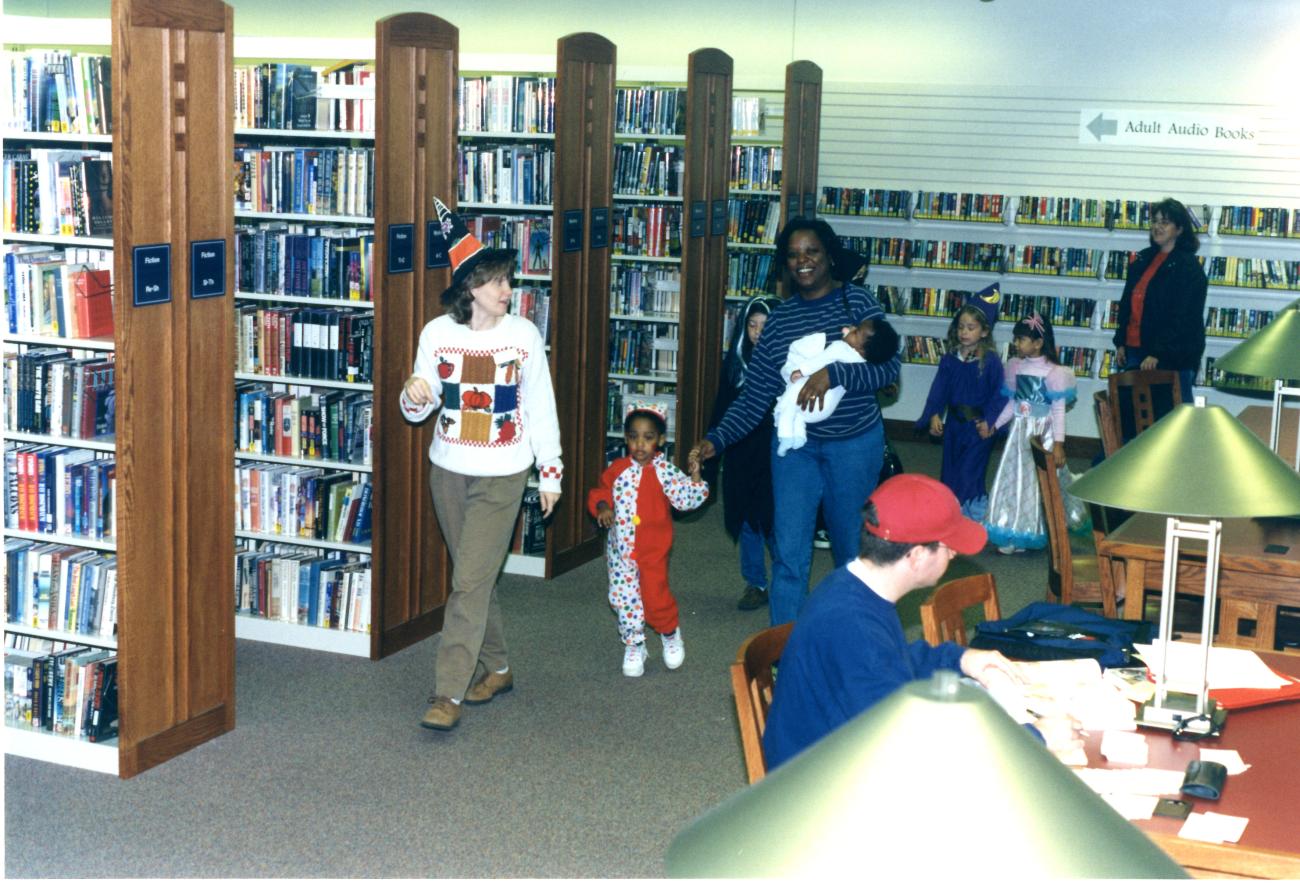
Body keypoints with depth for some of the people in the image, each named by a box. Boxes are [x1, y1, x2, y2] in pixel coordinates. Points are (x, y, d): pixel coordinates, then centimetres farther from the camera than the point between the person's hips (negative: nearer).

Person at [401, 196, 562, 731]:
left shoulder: (524, 335, -6)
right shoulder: (438, 333, -3)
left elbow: (541, 408, 1)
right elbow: (417, 411, 3)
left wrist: (550, 471, 2)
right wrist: (413, 396, -21)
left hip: (502, 476, -3)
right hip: (448, 472, 3)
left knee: (471, 581, -9)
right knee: (474, 576, 14)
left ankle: (449, 693, -6)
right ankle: (496, 667, 32)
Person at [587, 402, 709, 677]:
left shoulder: (664, 471, -11)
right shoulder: (618, 469, -1)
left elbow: (688, 498, -14)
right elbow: (600, 492, 12)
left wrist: (695, 476, -29)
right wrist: (602, 507, -8)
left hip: (653, 550, -3)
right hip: (620, 550, 3)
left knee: (655, 597, -5)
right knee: (624, 599, 8)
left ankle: (670, 633, 27)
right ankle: (634, 646, 28)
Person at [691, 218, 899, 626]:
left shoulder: (858, 302, -7)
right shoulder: (779, 320, 3)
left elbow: (888, 366, -16)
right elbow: (754, 396, 1)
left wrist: (833, 374, -30)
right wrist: (716, 439, -11)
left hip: (854, 444, -2)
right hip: (796, 444, 2)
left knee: (851, 546, 13)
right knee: (789, 552, -2)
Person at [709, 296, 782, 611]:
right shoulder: (735, 360, 6)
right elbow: (722, 406, 11)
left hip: (774, 453, -4)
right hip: (740, 453, 4)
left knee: (773, 519, -2)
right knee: (746, 518, 10)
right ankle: (755, 584, 21)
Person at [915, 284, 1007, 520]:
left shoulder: (991, 361, -13)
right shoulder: (950, 359, 0)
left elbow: (998, 394, -11)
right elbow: (939, 388, 2)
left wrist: (989, 420, -17)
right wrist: (934, 415, -8)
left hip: (978, 423, -5)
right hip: (953, 421, 5)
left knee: (971, 469, -5)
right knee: (951, 466, 15)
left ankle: (974, 510, 8)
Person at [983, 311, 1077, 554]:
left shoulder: (1052, 371, -13)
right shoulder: (1015, 366, 4)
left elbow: (1059, 410, -12)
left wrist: (1058, 443, -16)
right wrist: (995, 425, 10)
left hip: (1043, 434, -6)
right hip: (1020, 431, 6)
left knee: (1042, 483, 2)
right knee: (1014, 480, 9)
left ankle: (1031, 533, 12)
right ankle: (1014, 534, 19)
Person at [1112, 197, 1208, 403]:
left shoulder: (1188, 267, -8)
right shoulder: (1143, 259, 14)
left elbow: (1182, 318, -14)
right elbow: (1127, 303, 19)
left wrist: (1158, 353, -19)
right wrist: (1120, 343, 13)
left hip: (1173, 356, -7)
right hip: (1135, 350, 7)